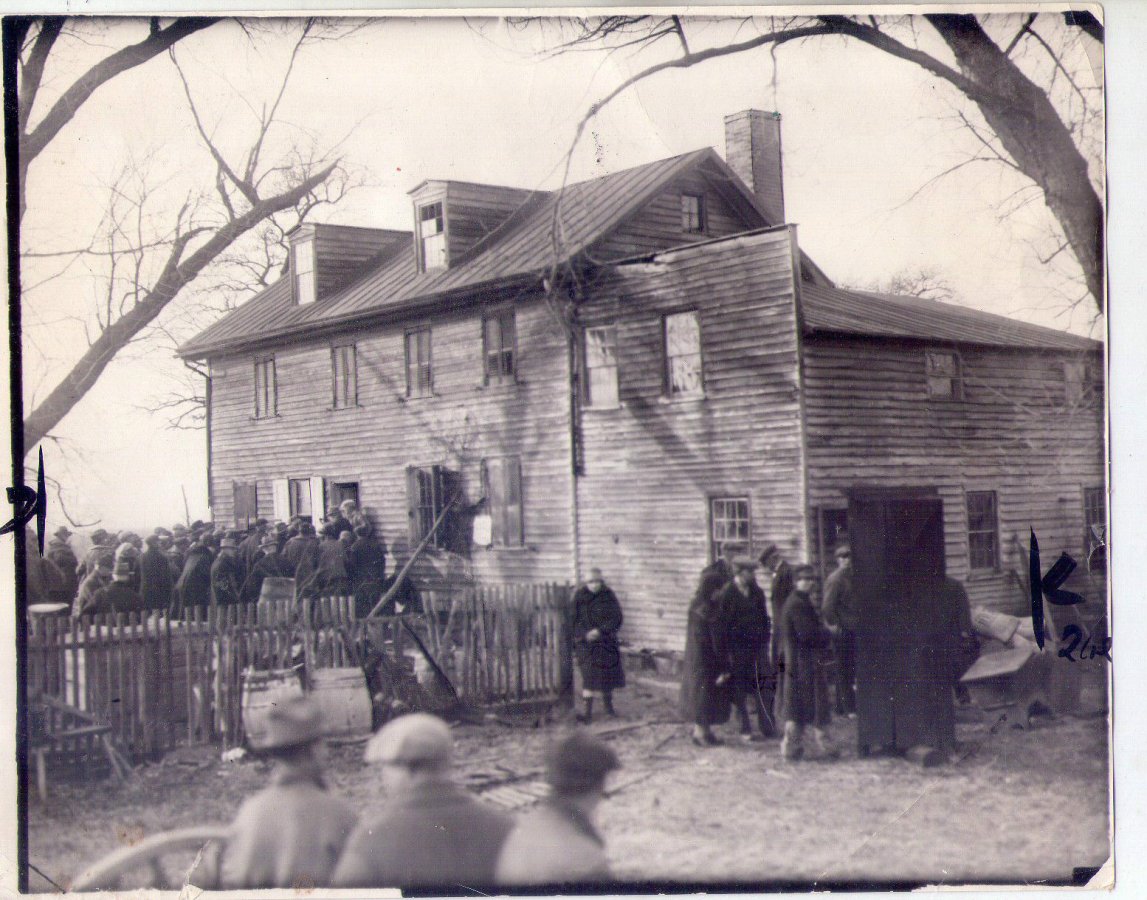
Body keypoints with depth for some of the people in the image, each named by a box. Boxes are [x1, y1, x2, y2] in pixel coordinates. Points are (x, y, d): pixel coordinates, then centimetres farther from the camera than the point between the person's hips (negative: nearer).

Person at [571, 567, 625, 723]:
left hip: (606, 642, 3)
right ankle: (586, 711, -9)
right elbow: (574, 621, -3)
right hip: (586, 643, -3)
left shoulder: (609, 596, 1)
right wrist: (585, 634, -19)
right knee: (589, 676, -11)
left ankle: (608, 705, 30)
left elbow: (617, 618, -5)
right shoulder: (579, 597, -3)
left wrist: (600, 630, -17)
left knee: (608, 675, 10)